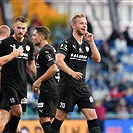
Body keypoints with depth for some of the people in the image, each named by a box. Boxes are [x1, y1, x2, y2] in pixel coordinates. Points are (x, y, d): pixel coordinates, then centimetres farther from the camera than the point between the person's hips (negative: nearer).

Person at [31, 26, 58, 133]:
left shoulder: (45, 50, -12)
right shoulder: (50, 48, 19)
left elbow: (53, 69, -24)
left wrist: (38, 81, -17)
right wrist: (39, 83, 21)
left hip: (47, 90, -10)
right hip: (53, 89, 10)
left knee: (44, 119, -10)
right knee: (49, 120, 12)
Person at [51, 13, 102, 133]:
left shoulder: (86, 43, 14)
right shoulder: (67, 42, -6)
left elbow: (97, 59, 5)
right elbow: (59, 61, -17)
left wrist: (91, 42, -3)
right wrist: (72, 72, -27)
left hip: (82, 86, 6)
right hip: (68, 86, -6)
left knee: (92, 116, -2)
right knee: (61, 116, -1)